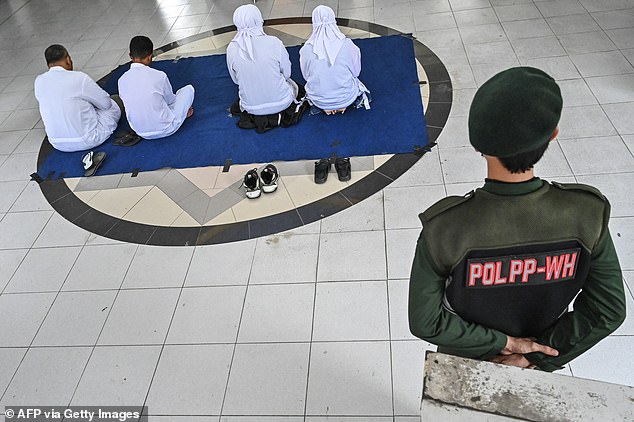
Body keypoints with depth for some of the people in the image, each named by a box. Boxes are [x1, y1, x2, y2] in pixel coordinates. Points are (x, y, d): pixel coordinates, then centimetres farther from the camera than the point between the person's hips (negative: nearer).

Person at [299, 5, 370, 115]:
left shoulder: (306, 50, -15)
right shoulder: (348, 45, -16)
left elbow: (306, 76, 2)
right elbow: (356, 71, 0)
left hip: (319, 100, -1)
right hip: (346, 98, 1)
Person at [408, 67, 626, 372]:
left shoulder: (444, 227, -37)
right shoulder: (587, 213, -28)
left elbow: (425, 322, -27)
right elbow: (608, 311, -17)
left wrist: (503, 343, -17)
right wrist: (536, 358, -13)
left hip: (465, 365, -2)